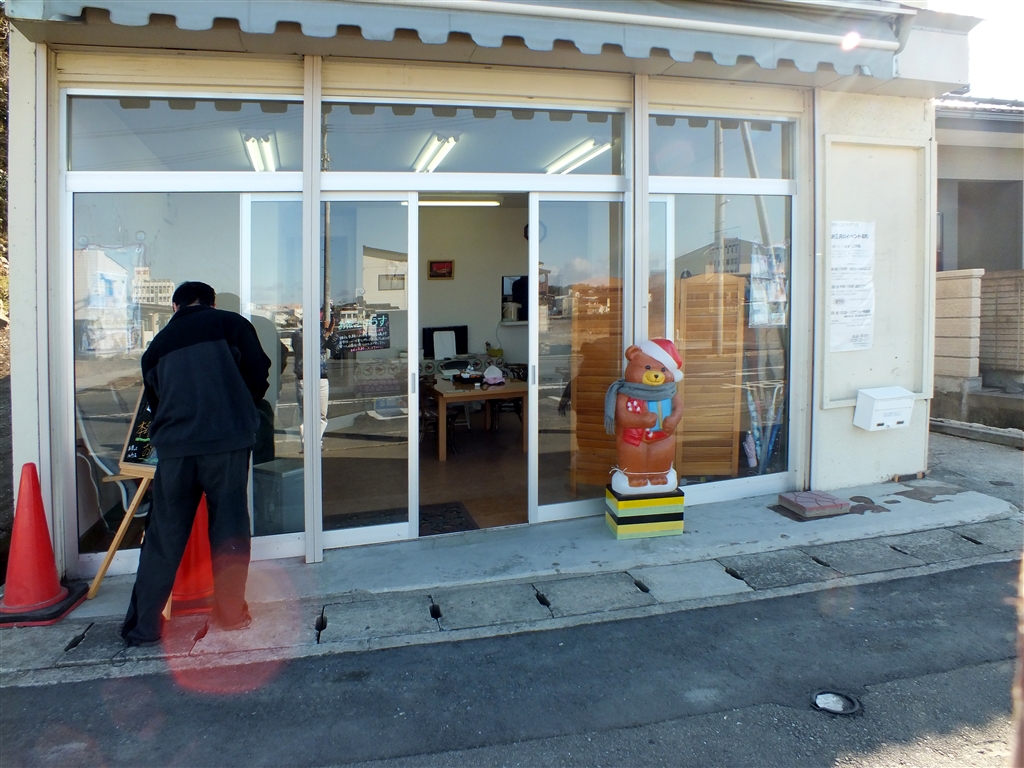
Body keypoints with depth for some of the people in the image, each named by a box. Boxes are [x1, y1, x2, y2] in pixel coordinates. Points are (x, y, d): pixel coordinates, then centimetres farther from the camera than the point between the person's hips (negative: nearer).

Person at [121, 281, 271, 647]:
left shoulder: (158, 343, 19)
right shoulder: (231, 323, 9)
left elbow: (154, 398, 23)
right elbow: (259, 375, 5)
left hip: (174, 445, 3)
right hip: (227, 439, -3)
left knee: (164, 534, 10)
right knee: (229, 527, 7)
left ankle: (143, 624, 15)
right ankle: (231, 612, 14)